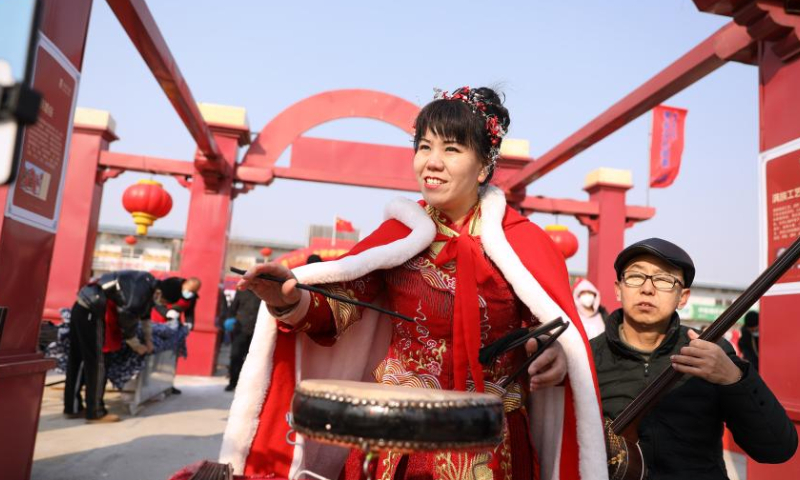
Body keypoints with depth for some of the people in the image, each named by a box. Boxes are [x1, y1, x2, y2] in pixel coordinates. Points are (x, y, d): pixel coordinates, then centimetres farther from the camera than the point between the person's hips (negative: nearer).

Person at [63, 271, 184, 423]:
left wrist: (149, 340, 21)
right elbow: (127, 321, -17)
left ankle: (72, 408, 26)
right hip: (91, 312, -10)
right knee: (96, 363, -4)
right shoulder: (141, 291, -24)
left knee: (77, 359, 15)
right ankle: (96, 413, 4)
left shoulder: (149, 283, 4)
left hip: (82, 307, 10)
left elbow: (144, 313, 20)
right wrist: (137, 346, -1)